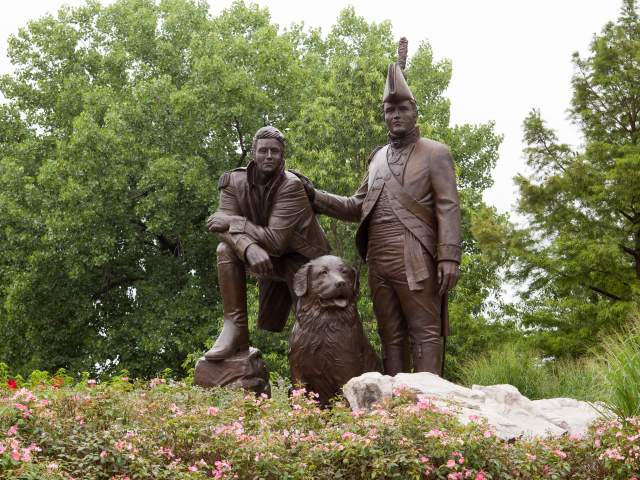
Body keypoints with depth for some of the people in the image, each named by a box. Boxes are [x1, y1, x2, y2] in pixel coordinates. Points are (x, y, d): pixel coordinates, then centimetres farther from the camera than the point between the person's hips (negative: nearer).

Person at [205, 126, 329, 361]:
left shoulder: (292, 185, -25)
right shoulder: (235, 182, -12)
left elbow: (275, 239, -31)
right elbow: (224, 227, -23)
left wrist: (234, 222, -30)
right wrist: (249, 248, -43)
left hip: (301, 259, -3)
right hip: (269, 259, 3)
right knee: (226, 250, -22)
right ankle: (235, 329, -23)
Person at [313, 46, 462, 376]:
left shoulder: (435, 153, 4)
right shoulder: (378, 158, 21)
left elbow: (448, 208, -5)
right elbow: (357, 207, 23)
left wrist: (449, 258, -16)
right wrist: (314, 198, 11)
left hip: (415, 260, -6)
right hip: (378, 261, 6)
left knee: (425, 332, -6)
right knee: (391, 336, 6)